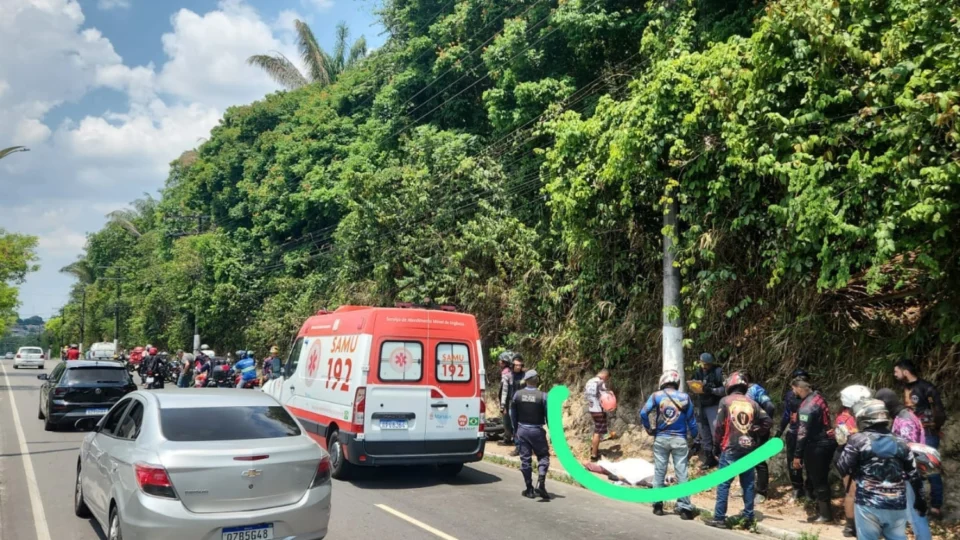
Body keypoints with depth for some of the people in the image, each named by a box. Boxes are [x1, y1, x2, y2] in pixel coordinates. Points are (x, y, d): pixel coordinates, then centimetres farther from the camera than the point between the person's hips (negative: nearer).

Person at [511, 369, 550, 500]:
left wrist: (515, 430, 16)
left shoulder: (517, 394, -4)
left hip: (522, 430, 2)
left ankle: (529, 489, 14)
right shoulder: (543, 396, -13)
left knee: (525, 459, 10)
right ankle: (541, 484, -9)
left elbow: (513, 414, 4)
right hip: (537, 430, -2)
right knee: (543, 456, 10)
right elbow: (548, 415, -8)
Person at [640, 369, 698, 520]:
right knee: (681, 473, 2)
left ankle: (658, 505, 14)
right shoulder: (685, 397, 1)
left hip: (661, 439, 0)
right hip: (679, 439, 0)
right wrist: (694, 437, 15)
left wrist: (649, 429, 1)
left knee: (659, 472, 10)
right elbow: (691, 420, 3)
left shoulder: (656, 396, -2)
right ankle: (685, 508, 3)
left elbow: (643, 413, -13)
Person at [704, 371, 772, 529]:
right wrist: (755, 434, 14)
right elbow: (768, 422, 3)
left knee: (723, 483, -1)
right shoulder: (752, 403, 7)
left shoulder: (725, 401, -3)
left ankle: (719, 518, -1)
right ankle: (748, 517, 16)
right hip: (749, 448, 4)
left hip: (731, 448, -4)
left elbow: (719, 426, -5)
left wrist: (716, 446, 4)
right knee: (748, 483, 12)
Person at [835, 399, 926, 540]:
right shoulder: (900, 443, 6)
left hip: (868, 505, -4)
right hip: (897, 506, 4)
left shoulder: (858, 440, -7)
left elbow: (842, 469, -7)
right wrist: (920, 500, 25)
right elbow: (913, 476, 11)